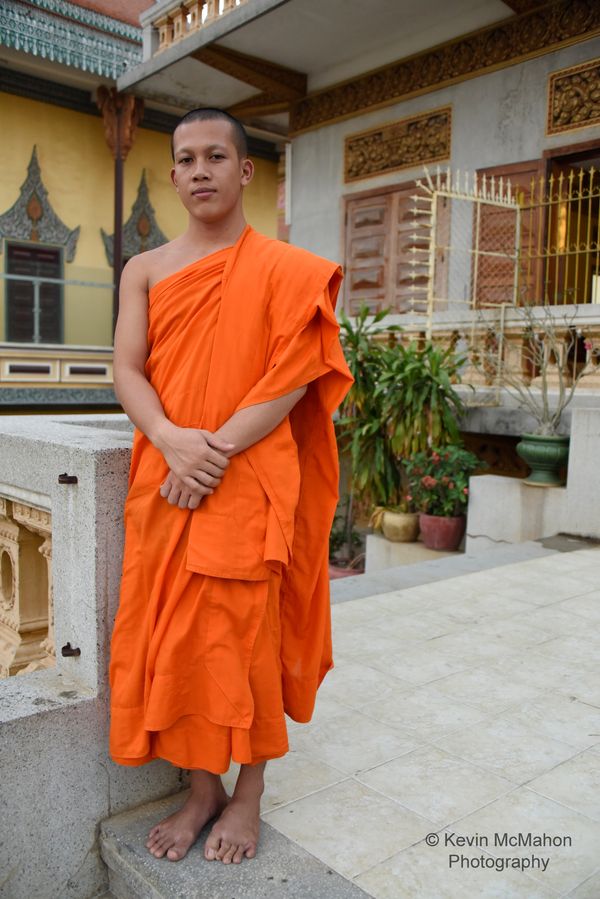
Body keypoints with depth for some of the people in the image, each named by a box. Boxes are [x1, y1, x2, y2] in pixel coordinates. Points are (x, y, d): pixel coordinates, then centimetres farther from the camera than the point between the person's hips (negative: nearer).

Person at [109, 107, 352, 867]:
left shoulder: (284, 269, 2)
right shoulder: (144, 270, 12)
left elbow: (292, 379, -7)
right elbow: (127, 370, 2)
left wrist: (217, 452, -17)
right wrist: (172, 441, -18)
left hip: (249, 483, -3)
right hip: (162, 482, 4)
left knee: (246, 631, 1)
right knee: (171, 632, 6)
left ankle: (249, 791, 22)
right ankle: (201, 790, 25)